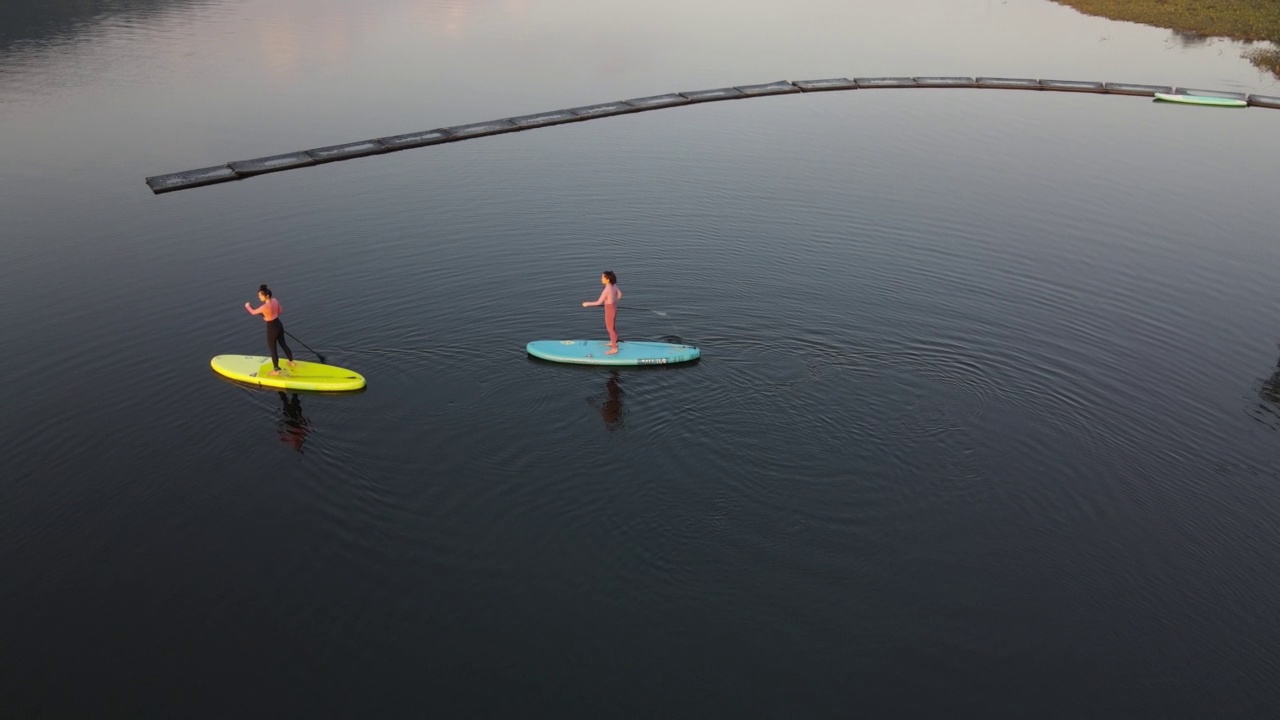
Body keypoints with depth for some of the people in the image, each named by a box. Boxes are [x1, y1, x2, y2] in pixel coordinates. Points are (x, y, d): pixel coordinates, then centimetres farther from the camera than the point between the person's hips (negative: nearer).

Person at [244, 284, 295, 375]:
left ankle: (277, 370, 25)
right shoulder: (275, 300, -7)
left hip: (272, 328, -7)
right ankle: (291, 362, 41)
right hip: (279, 325, 7)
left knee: (273, 349, 11)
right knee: (283, 344, 25)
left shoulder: (265, 307, -30)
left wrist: (247, 306, 9)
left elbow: (253, 312, -11)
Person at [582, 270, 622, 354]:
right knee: (612, 327, 28)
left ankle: (614, 349, 24)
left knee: (610, 329, 10)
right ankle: (614, 343, 48)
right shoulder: (614, 285, -7)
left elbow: (599, 302, -25)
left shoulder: (606, 290, -32)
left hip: (610, 311, -8)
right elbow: (620, 294, 9)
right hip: (614, 308, 8)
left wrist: (587, 304, -14)